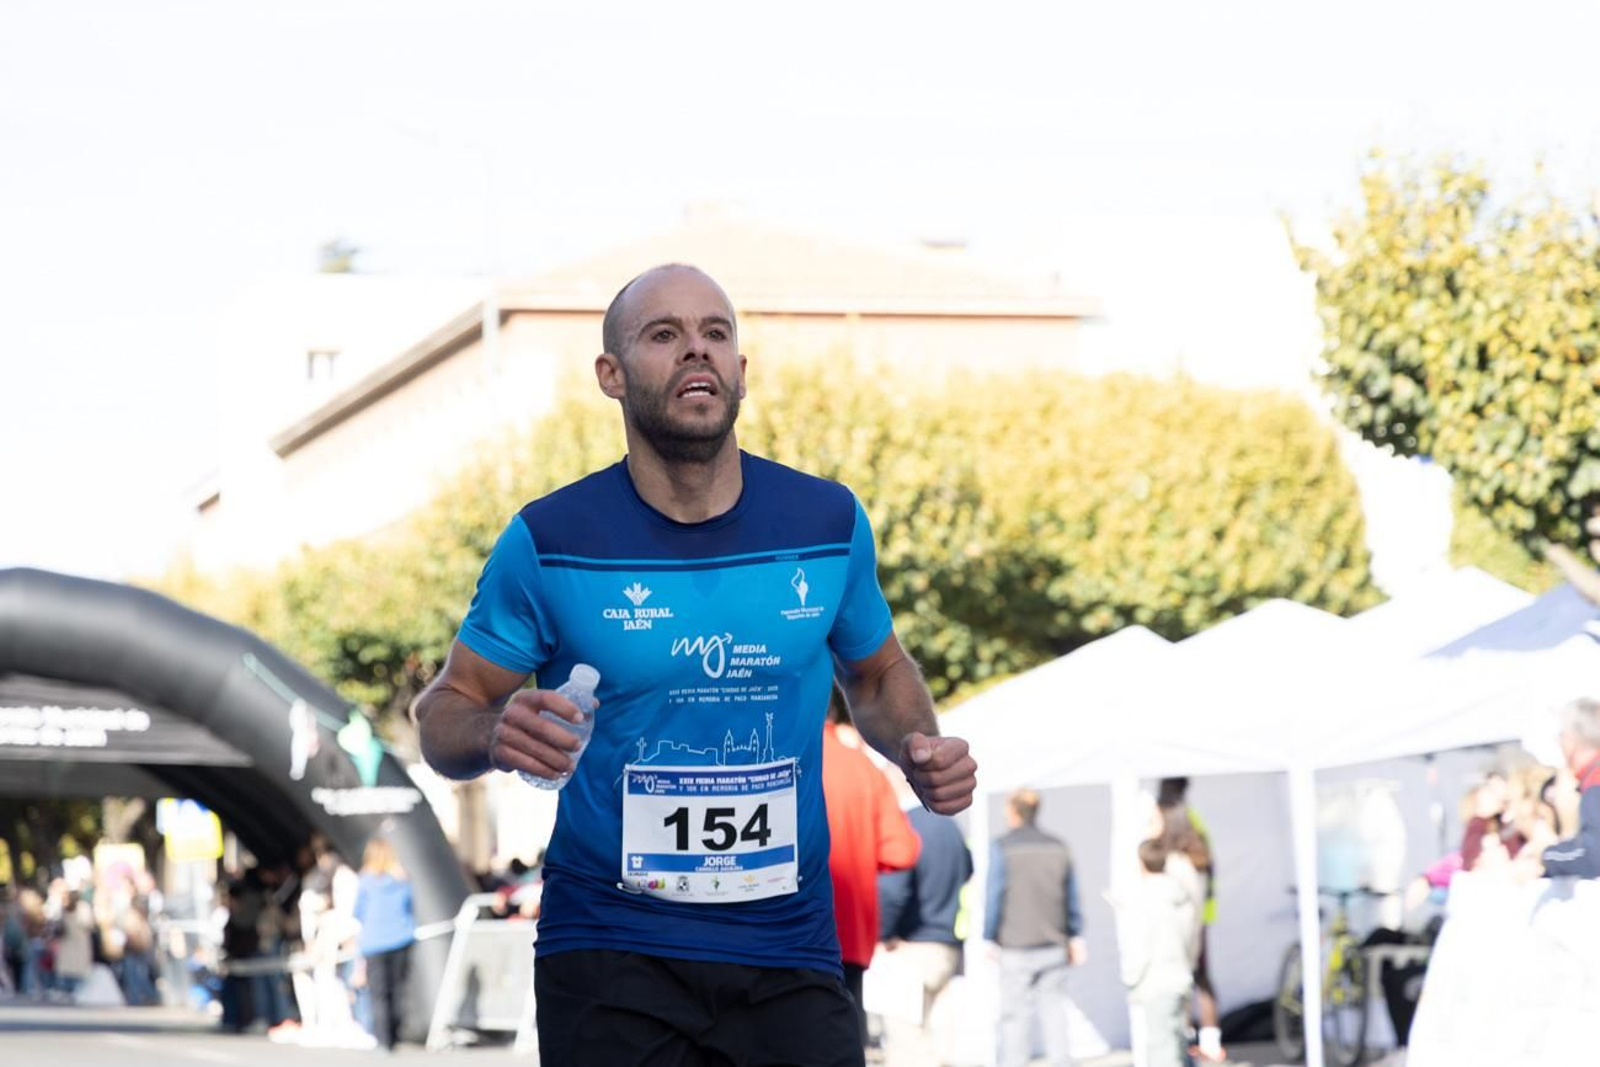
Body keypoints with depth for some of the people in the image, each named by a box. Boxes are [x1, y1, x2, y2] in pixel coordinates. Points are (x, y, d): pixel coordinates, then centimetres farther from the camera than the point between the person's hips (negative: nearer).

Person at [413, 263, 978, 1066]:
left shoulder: (828, 524, 1)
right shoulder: (550, 541, -6)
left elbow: (876, 671, 19)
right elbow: (444, 711, 2)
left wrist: (915, 748, -2)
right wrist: (495, 736, -21)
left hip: (789, 954, 2)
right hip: (609, 952, -2)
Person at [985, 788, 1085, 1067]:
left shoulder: (1002, 849, -6)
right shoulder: (1058, 848, 8)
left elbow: (994, 897, -8)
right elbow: (1072, 899, 12)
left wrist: (988, 939, -1)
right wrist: (1076, 937, 20)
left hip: (1016, 949, -4)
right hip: (1054, 947, 4)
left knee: (1015, 1015, -1)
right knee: (1054, 1012, 7)